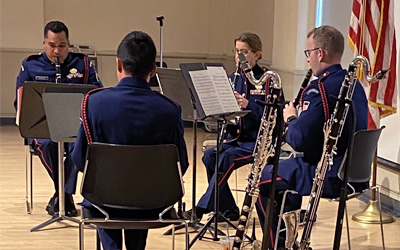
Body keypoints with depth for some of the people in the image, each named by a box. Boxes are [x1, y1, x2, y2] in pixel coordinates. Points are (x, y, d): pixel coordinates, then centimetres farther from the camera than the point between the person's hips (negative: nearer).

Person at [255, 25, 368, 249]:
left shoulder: (321, 88, -22)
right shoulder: (354, 84, 6)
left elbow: (298, 140, -22)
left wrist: (291, 119, -3)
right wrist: (298, 120, 12)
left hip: (329, 176, -9)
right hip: (353, 170, 9)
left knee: (262, 179, 10)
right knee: (284, 167, 30)